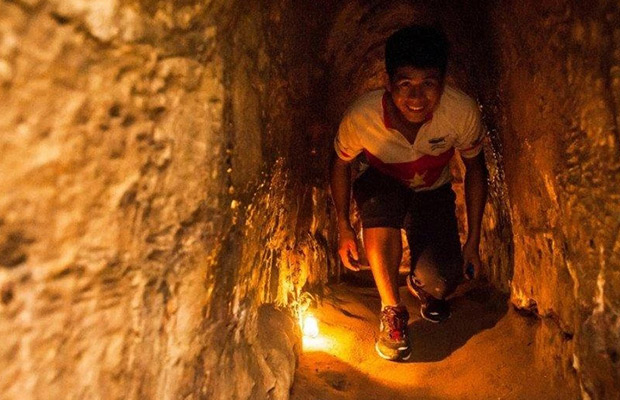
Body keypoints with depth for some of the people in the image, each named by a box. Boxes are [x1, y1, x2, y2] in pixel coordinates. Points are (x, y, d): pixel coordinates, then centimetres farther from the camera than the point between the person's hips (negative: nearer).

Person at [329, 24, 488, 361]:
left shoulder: (463, 111, -28)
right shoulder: (361, 116, -30)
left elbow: (475, 169, -8)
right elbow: (340, 163, -7)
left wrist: (473, 240, -6)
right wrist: (343, 226, -6)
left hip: (433, 192, 1)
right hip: (380, 186, 0)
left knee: (440, 281, -22)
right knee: (380, 207, -39)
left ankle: (419, 284, 21)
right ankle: (392, 311, -13)